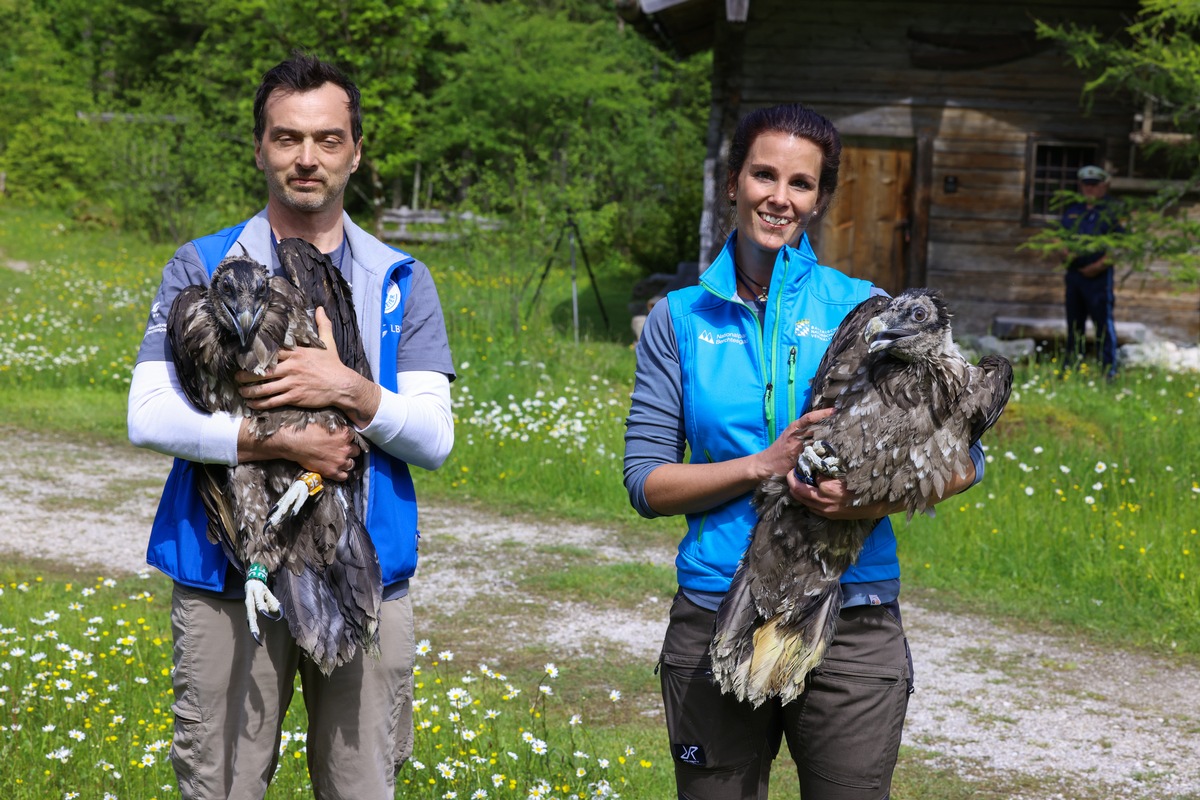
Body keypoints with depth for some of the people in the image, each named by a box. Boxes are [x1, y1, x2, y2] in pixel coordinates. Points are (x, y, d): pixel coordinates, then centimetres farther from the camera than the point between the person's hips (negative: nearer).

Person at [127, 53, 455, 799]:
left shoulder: (401, 282, 9)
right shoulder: (202, 267, 5)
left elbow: (435, 438, 1)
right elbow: (150, 415, -7)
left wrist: (350, 392, -17)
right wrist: (282, 443, -17)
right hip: (229, 575, -1)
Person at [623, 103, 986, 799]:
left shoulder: (863, 310, 3)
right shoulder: (681, 320, 6)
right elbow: (646, 482, 2)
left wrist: (879, 494, -18)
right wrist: (763, 466, -13)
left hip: (851, 626, -1)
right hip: (716, 619, 1)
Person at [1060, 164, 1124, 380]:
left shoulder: (1112, 211, -3)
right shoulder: (1071, 210, 15)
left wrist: (1099, 265, -17)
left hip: (1099, 274, -6)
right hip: (1074, 272, 6)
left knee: (1103, 324, -7)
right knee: (1074, 324, 13)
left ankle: (1109, 371, -5)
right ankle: (1070, 369, 21)